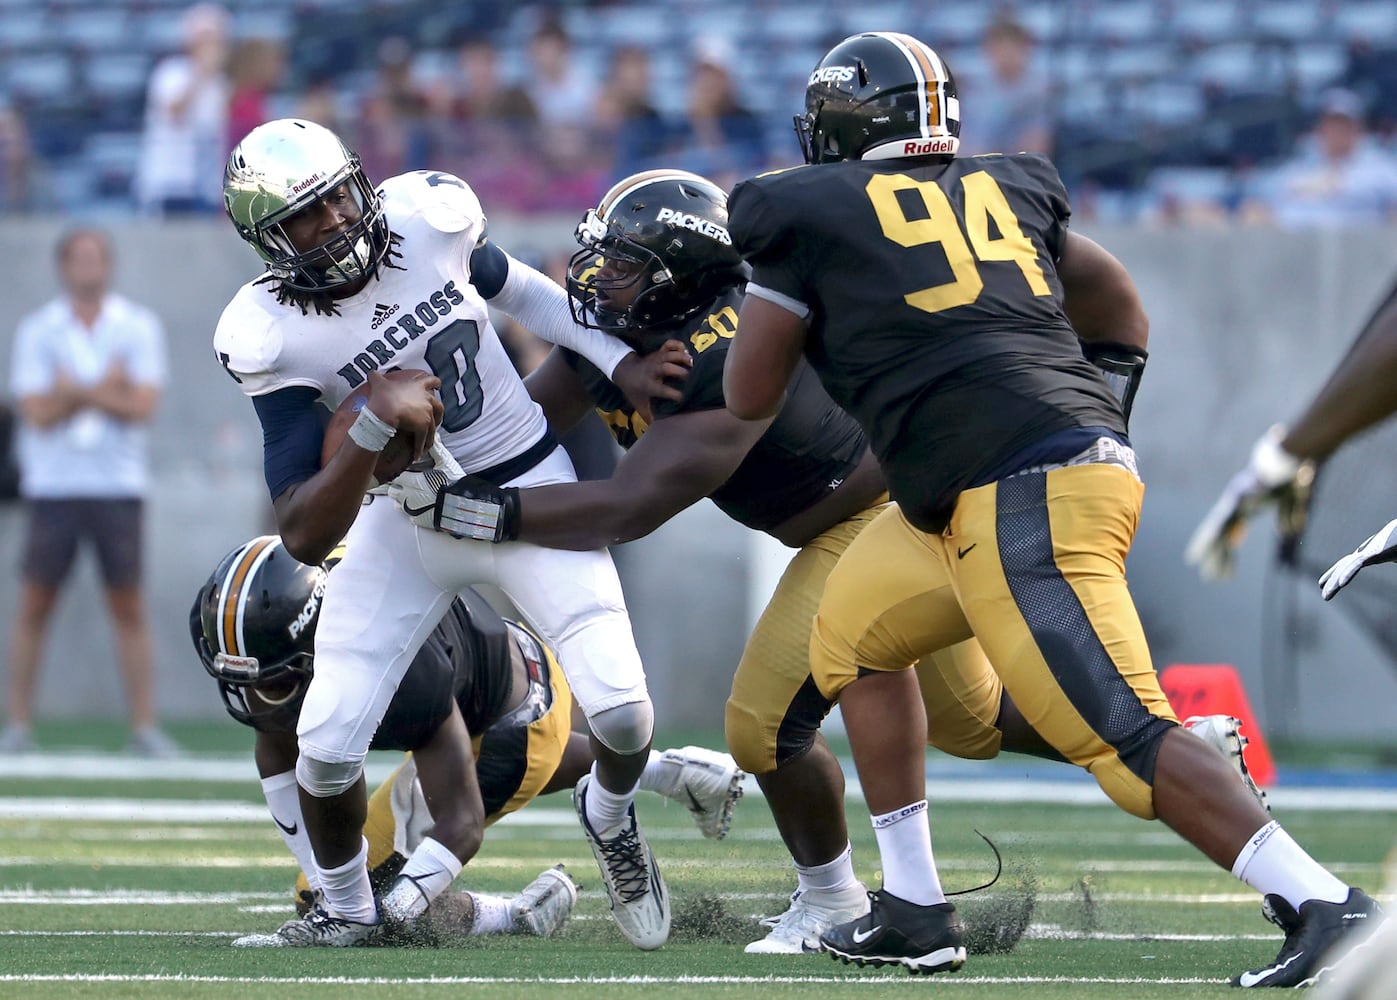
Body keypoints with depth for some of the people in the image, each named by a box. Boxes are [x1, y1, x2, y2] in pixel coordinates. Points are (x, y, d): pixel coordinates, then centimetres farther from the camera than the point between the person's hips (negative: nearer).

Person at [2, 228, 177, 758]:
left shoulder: (139, 327, 4)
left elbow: (142, 405, -6)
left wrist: (75, 391, -12)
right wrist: (105, 389, -9)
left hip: (120, 485, 0)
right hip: (52, 488, 0)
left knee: (129, 609, -1)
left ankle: (145, 727, 2)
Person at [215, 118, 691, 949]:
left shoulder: (428, 217, -16)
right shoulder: (268, 336, -21)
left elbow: (510, 283, 10)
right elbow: (304, 537, -25)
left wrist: (619, 362, 1)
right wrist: (375, 426, -38)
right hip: (409, 517, -1)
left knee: (621, 708, -15)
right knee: (327, 746, -10)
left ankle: (611, 812, 22)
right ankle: (346, 912, 20)